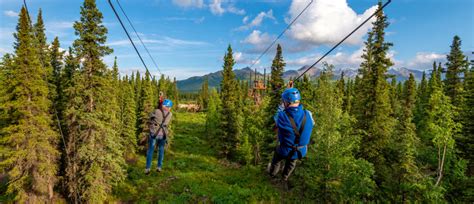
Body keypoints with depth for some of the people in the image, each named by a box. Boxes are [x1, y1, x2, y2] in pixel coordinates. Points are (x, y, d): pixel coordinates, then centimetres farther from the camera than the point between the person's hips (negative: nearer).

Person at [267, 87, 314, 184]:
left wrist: (282, 107, 0)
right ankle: (284, 178, 60)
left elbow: (276, 119, -7)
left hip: (285, 151, -3)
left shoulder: (282, 116, -32)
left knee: (277, 161, 32)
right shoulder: (308, 115, -22)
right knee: (291, 163, 35)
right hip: (301, 151, 3)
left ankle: (272, 173, 60)